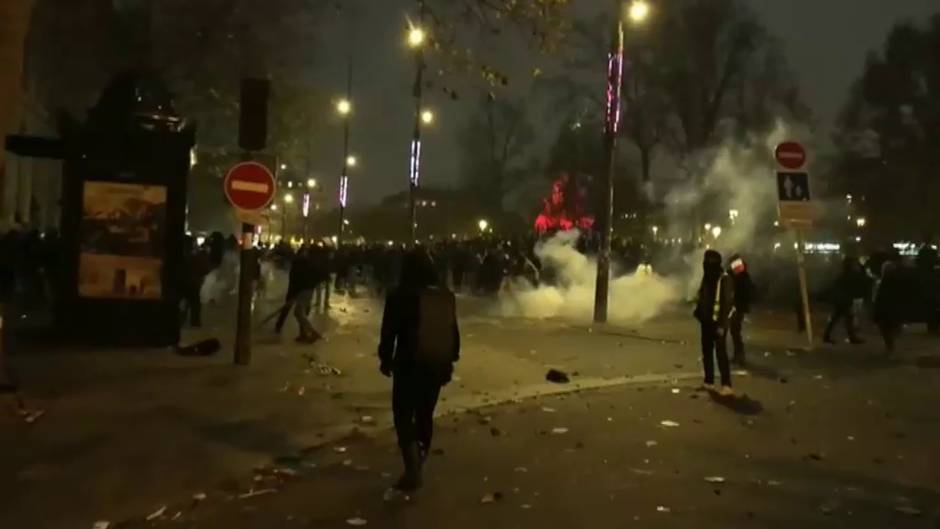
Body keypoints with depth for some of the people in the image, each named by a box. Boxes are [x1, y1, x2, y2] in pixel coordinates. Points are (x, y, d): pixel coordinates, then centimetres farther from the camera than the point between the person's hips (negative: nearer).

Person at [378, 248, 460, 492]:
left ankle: (413, 471, -11)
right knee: (425, 415, 18)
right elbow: (454, 332, 8)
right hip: (437, 365, 5)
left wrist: (385, 359, 6)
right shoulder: (446, 296, 3)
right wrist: (450, 361, 17)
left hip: (409, 365, -5)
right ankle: (417, 466, 31)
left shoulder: (400, 296, -11)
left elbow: (389, 332, -8)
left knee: (404, 416, 1)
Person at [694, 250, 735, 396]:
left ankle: (726, 385, -11)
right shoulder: (707, 278, 9)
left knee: (721, 353, -11)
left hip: (718, 322, -8)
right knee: (707, 351, 13)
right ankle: (709, 381, 23)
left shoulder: (724, 280, -14)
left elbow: (728, 303, -17)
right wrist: (699, 313, 5)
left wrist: (722, 324, -20)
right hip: (706, 321, 8)